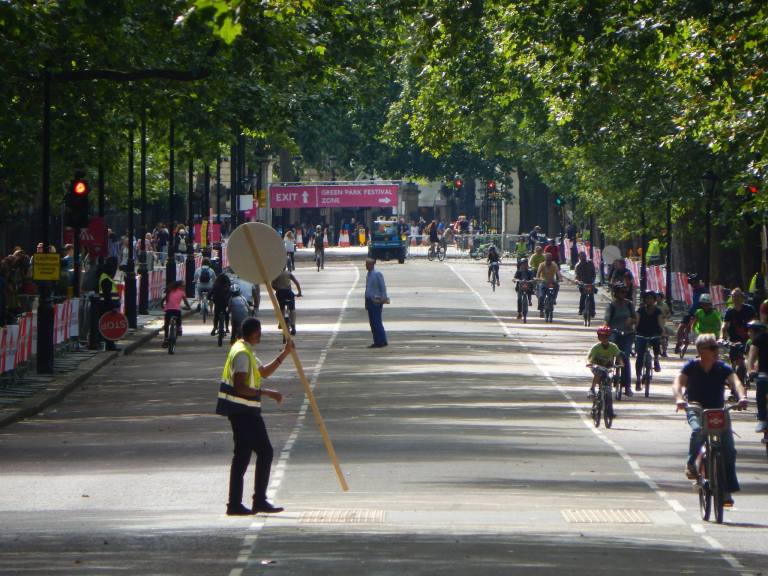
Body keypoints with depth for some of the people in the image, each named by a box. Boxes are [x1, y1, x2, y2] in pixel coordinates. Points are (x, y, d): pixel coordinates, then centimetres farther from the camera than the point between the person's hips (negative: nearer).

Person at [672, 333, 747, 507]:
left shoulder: (723, 368, -2)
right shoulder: (691, 367, -5)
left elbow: (735, 382, -18)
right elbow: (678, 383, -18)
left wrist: (742, 397, -39)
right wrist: (679, 398, -39)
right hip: (696, 409, -2)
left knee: (729, 449, -10)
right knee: (698, 429, -37)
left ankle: (727, 489, -1)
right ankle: (691, 464, -15)